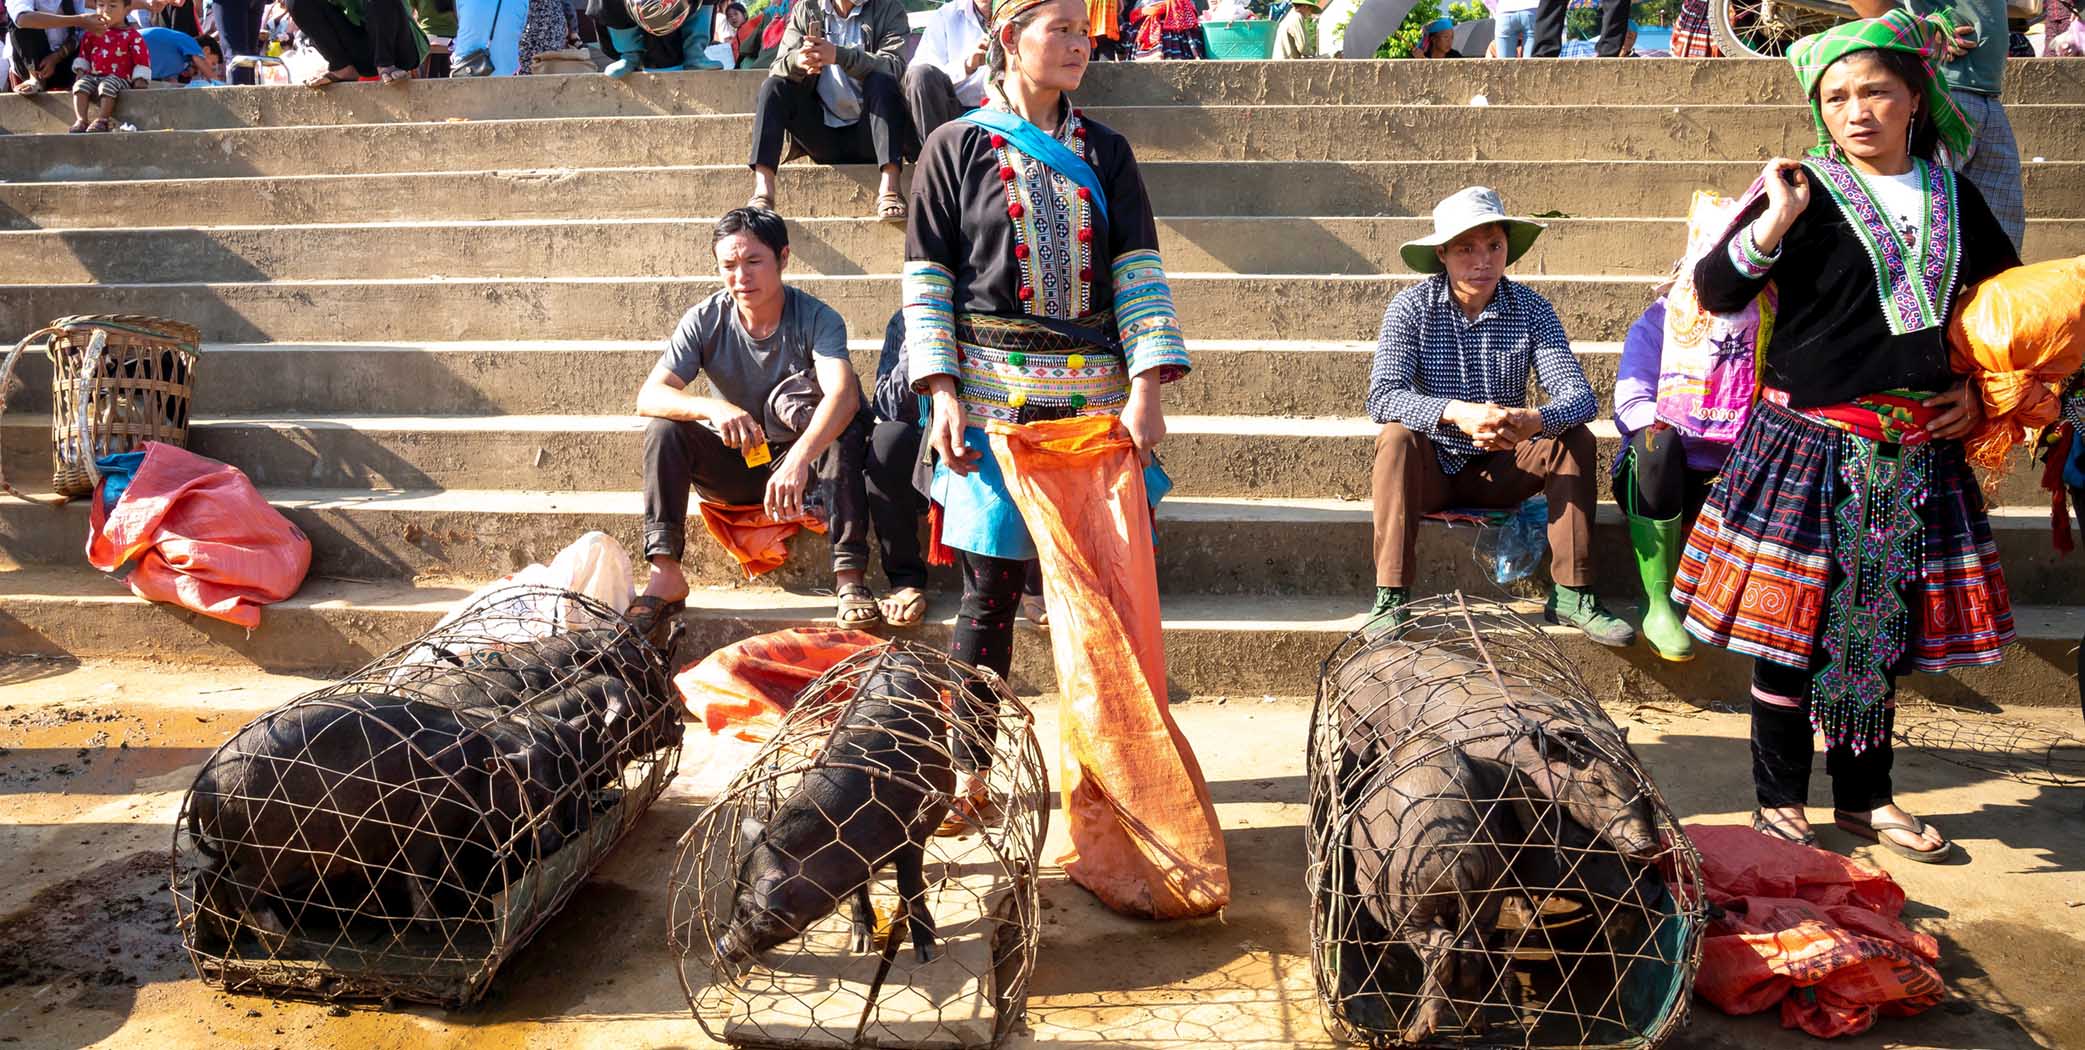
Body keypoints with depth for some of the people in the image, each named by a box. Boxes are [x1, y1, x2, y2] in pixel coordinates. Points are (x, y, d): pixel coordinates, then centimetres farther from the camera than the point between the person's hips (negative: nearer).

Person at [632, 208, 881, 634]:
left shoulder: (816, 319, -17)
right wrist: (712, 409, -43)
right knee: (664, 427, -23)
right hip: (730, 470, 2)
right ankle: (665, 575, -25)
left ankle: (850, 577, -34)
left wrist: (799, 458, -56)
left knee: (846, 429, -31)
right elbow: (648, 396, -21)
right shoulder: (704, 321, -10)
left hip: (797, 459, -2)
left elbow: (843, 393, -37)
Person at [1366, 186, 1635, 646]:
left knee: (1576, 438, -19)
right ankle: (1391, 599, -31)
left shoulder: (1531, 309, -7)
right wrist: (1455, 412, -44)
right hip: (1431, 470, -2)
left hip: (1499, 473, 2)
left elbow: (1579, 395, -16)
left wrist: (1536, 421, -40)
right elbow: (1382, 396, -26)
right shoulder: (1411, 308, -13)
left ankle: (1571, 594, -17)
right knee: (1396, 436, -31)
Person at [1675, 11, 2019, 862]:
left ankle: (1864, 798, 26)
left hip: (1916, 452, 4)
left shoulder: (1953, 196, 10)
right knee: (1791, 629, 0)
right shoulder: (1808, 193, -3)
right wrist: (1776, 220, -24)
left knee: (1883, 630, 12)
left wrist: (1978, 385, 13)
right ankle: (1780, 802, 14)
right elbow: (1714, 292, -13)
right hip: (1809, 444, -4)